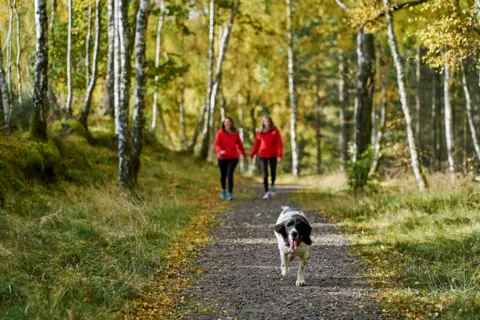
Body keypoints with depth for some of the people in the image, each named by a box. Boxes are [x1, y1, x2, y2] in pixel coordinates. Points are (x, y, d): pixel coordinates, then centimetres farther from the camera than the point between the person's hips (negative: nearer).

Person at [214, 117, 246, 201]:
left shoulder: (235, 133, 1)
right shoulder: (220, 133, -5)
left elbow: (239, 144, 14)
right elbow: (216, 144, -11)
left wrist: (243, 153, 22)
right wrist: (220, 151, -31)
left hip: (233, 158, 0)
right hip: (222, 158, 0)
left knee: (230, 174, -16)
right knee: (223, 175, 13)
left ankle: (230, 194, -12)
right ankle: (223, 190, 39)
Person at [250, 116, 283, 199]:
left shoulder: (275, 131, -2)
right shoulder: (260, 132, 3)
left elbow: (279, 143, -6)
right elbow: (256, 144, 7)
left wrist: (279, 155, -15)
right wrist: (252, 155, 2)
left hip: (273, 155, 0)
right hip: (263, 155, 0)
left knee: (273, 172, 9)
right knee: (265, 174, -5)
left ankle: (272, 185, 38)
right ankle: (266, 192, 2)